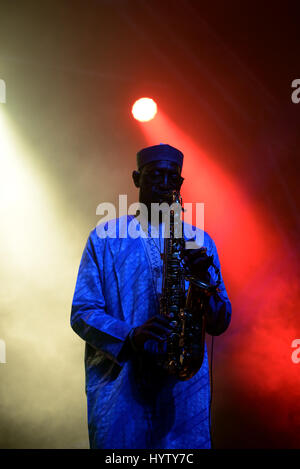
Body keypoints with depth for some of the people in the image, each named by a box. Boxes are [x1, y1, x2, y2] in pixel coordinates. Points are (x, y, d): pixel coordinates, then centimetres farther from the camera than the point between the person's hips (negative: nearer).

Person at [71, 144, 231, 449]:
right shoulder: (105, 237, 5)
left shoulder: (200, 241, 10)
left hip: (184, 392, 2)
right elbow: (82, 312, -1)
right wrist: (129, 337, -20)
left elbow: (219, 325, 6)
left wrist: (204, 279, -14)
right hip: (117, 387, -1)